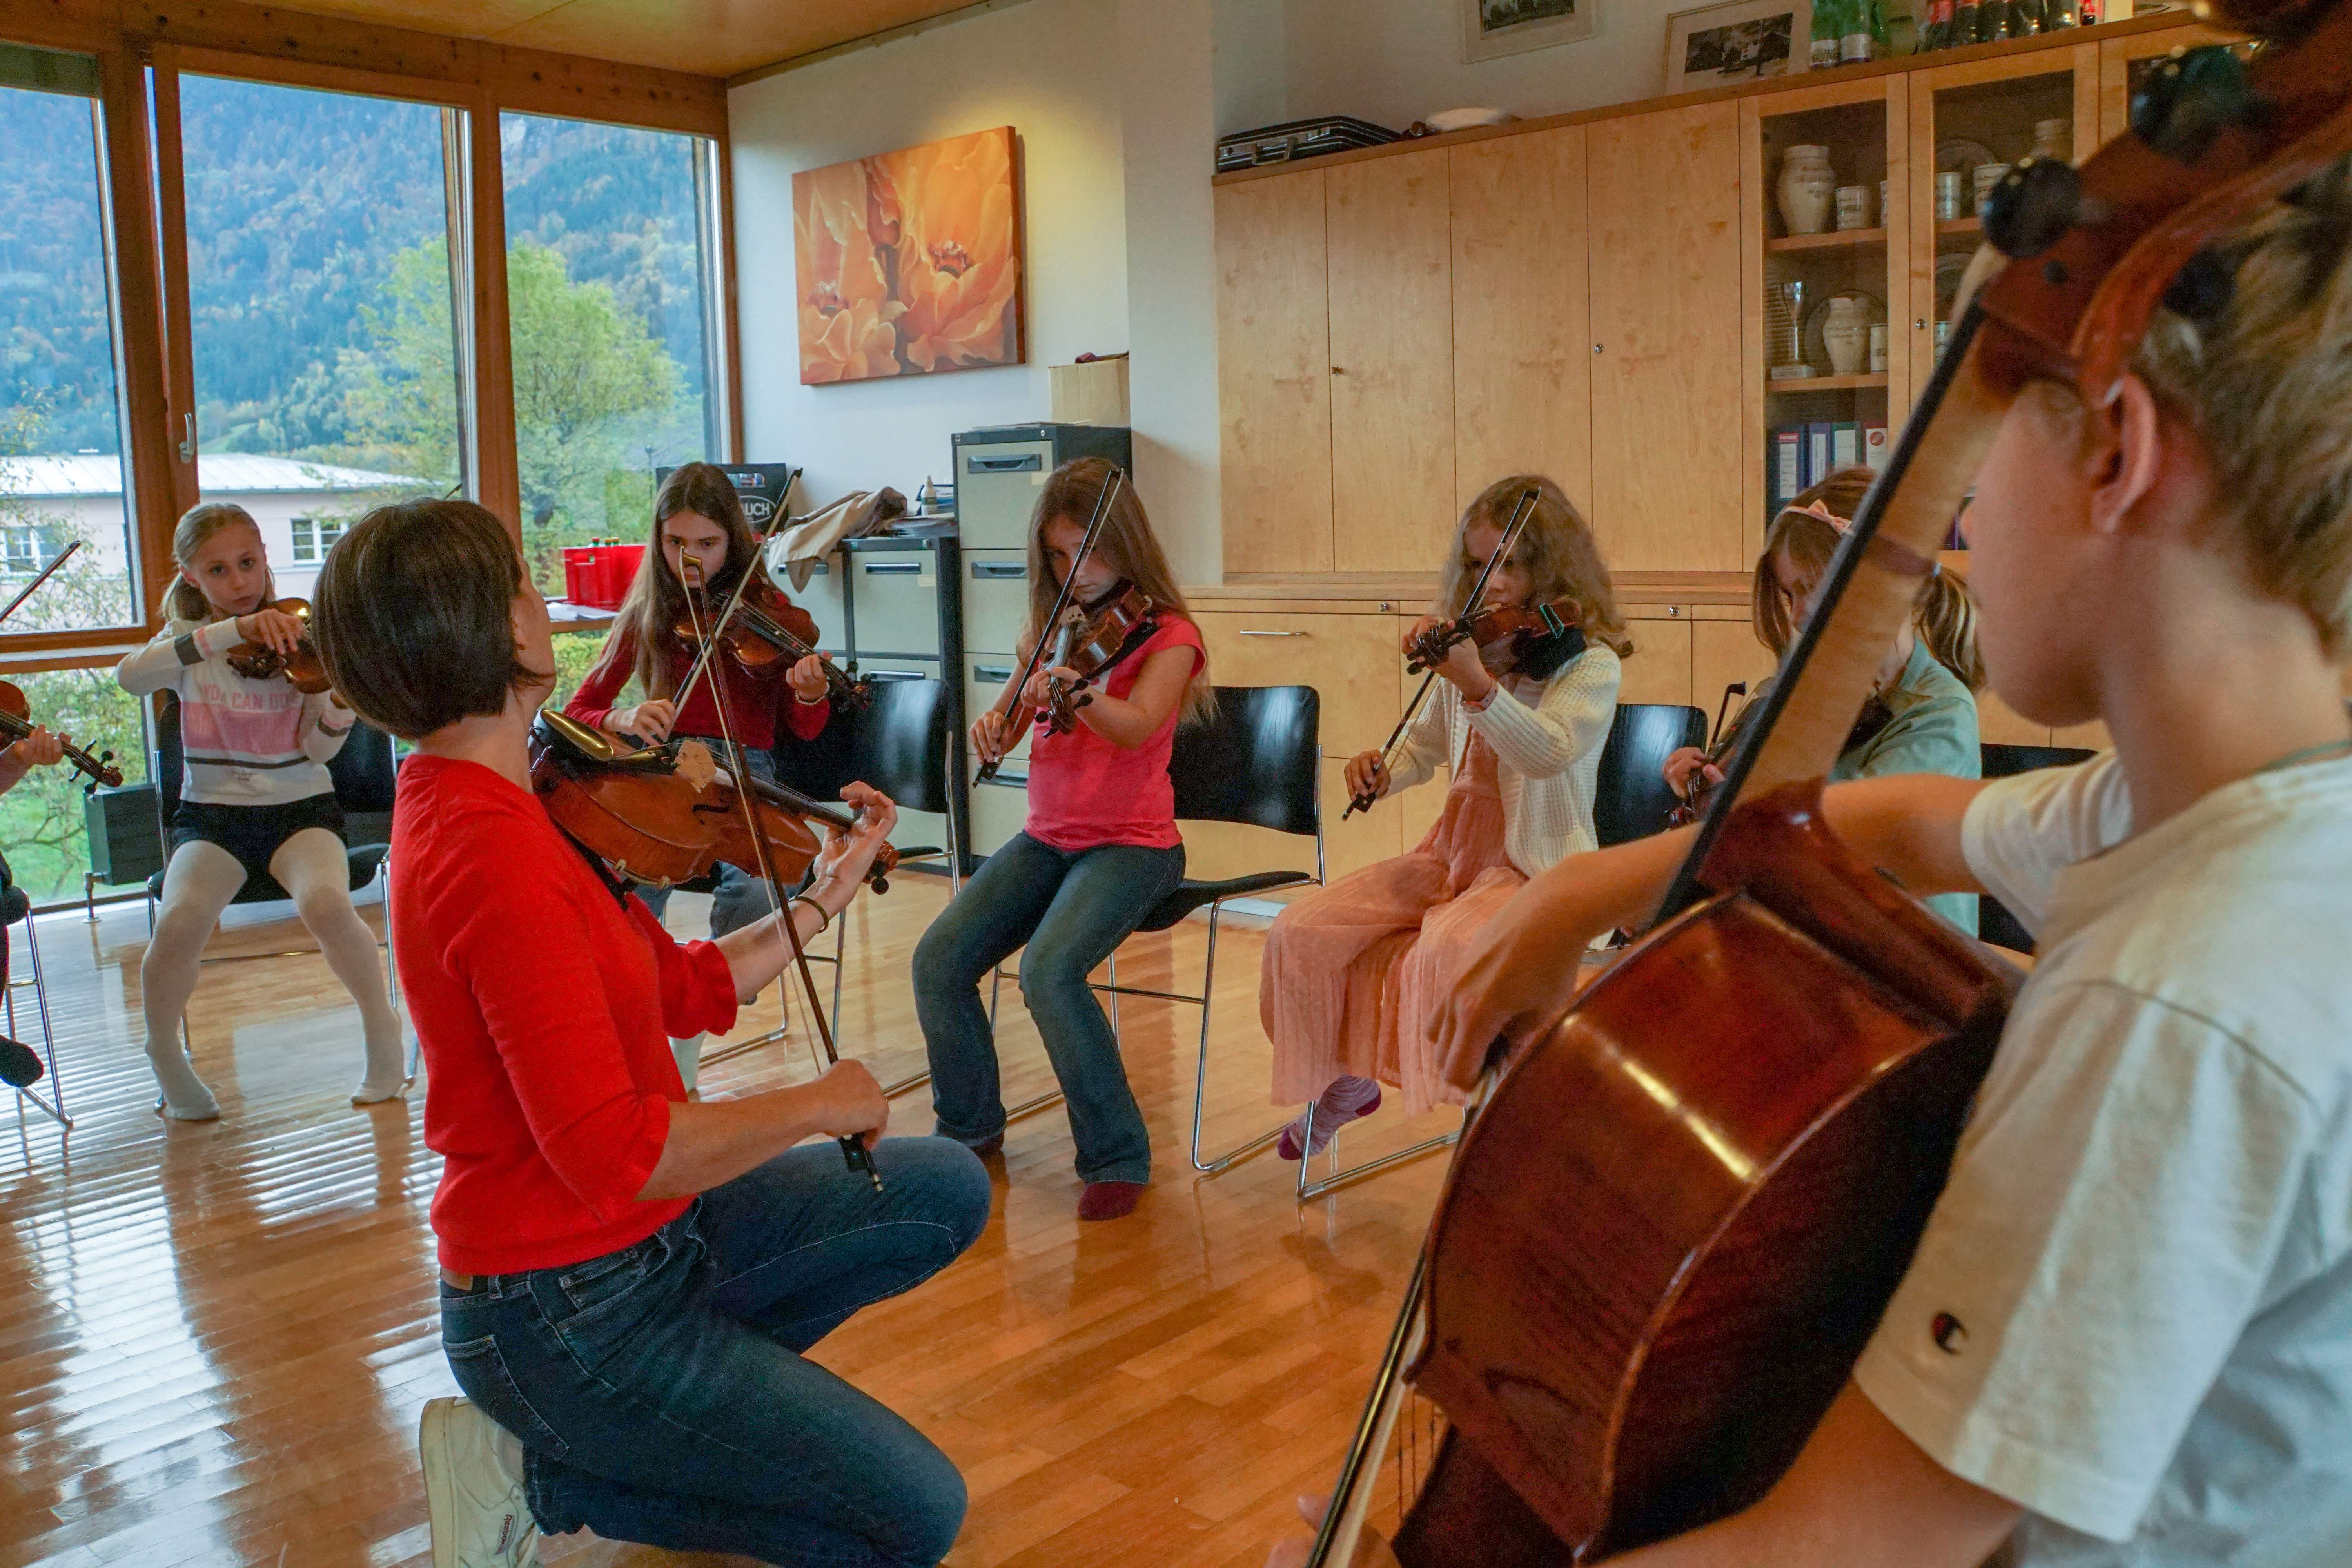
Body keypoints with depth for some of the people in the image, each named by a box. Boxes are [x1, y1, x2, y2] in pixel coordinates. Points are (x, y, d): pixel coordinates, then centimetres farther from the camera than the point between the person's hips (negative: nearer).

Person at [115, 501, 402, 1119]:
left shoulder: (298, 642, 2)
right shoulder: (187, 641, 4)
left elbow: (318, 750, -6)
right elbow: (131, 675, -21)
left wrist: (342, 701, -27)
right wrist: (233, 630, -31)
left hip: (299, 807, -1)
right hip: (212, 815, 1)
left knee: (325, 902, -33)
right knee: (179, 922, -28)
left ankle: (382, 1028, -9)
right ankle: (164, 1056, 0)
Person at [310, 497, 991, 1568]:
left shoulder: (470, 807, 3)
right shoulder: (497, 856, -29)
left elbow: (691, 989, 9)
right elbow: (610, 1150, -32)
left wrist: (825, 897, 9)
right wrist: (814, 1105, -19)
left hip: (645, 1230, 9)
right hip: (571, 1309, -9)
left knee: (946, 1192, 13)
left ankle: (697, 1387, 13)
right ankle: (545, 1475, 6)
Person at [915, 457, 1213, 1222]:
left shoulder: (1167, 635, -8)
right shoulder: (1051, 629, 11)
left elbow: (1136, 726, -28)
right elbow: (1005, 728, 13)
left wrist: (1073, 689, -48)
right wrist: (992, 723, -12)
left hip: (1131, 843, -6)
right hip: (1047, 838, 6)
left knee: (1049, 969, -30)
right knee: (938, 960, -13)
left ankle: (1117, 1157, -14)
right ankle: (971, 1126, 11)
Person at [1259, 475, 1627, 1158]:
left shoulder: (1591, 663, -8)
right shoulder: (1476, 650, 12)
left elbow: (1550, 751, -27)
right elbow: (1426, 746, 25)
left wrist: (1477, 684, -43)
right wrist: (1382, 774, 2)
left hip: (1536, 867, -7)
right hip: (1453, 853, 7)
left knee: (1447, 955, -37)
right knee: (1304, 932, -7)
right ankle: (1348, 1079, 16)